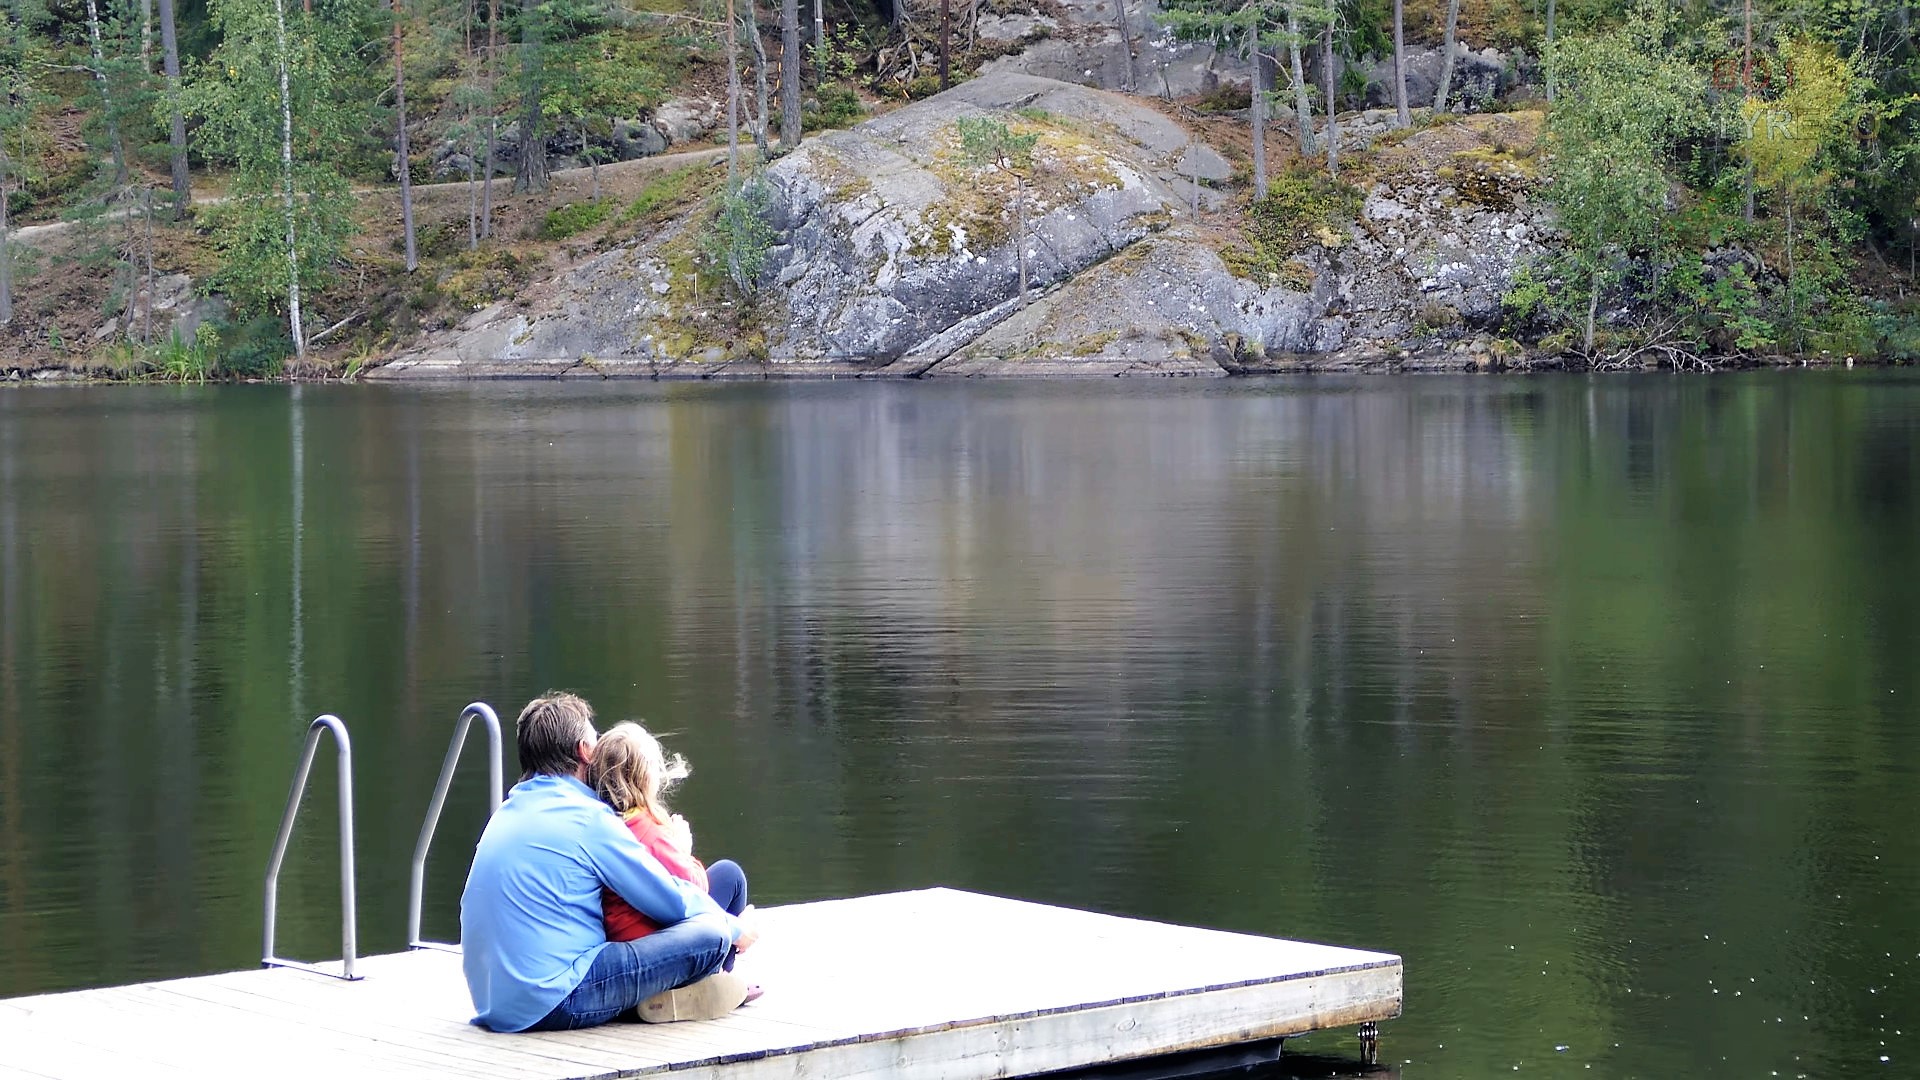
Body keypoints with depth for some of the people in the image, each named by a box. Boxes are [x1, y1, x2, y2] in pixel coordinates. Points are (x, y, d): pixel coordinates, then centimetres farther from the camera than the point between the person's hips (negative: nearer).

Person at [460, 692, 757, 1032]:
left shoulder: (510, 811, 15)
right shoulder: (586, 819, -11)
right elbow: (672, 902, -5)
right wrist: (734, 928, 14)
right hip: (553, 1003, -10)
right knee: (710, 936, -12)